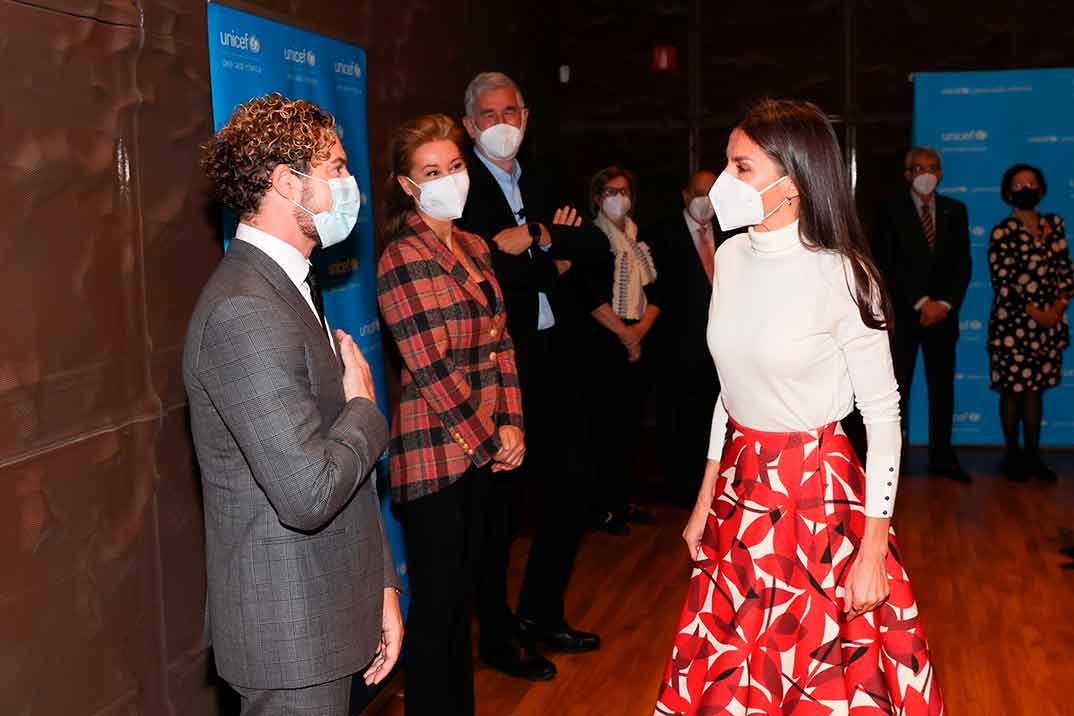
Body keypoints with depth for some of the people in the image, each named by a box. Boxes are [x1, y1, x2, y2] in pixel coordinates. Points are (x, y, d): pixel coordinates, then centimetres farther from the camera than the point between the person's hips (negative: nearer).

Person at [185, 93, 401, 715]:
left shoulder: (288, 290, 11)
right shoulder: (245, 312, -23)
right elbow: (309, 493, -30)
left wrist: (381, 585, 14)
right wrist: (364, 407, -12)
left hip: (329, 612, 9)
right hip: (290, 636, -9)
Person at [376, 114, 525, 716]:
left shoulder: (474, 248, 12)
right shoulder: (403, 259, -12)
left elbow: (499, 341, 11)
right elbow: (431, 369, -15)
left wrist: (511, 425, -1)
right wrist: (490, 441, -10)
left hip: (485, 447, 7)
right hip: (436, 451, -7)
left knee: (464, 596, 16)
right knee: (436, 605, 3)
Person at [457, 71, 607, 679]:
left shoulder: (539, 183, 15)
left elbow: (597, 247, 6)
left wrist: (539, 236, -10)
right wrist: (552, 262, -9)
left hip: (547, 357, 7)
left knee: (575, 480, 14)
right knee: (498, 498, 4)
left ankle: (542, 614, 31)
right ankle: (498, 635, 21)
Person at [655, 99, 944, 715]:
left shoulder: (841, 276, -17)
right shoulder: (731, 257, 1)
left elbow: (884, 416, -13)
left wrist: (873, 550, -14)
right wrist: (707, 499, 13)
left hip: (818, 490, -5)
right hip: (741, 486, 6)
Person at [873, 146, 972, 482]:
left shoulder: (955, 210, 10)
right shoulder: (891, 211, -1)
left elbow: (963, 263, 6)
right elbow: (888, 265, -7)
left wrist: (945, 303, -8)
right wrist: (921, 302, -13)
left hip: (943, 312, 3)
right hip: (903, 313, -3)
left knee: (942, 386, 6)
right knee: (897, 387, -1)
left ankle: (942, 458, 13)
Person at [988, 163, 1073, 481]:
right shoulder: (1003, 232, -7)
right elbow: (1002, 282, -10)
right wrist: (1035, 313, -11)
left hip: (1049, 322, 4)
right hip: (1013, 324, -4)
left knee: (1036, 388, 11)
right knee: (1013, 389, 3)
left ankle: (1033, 454, 20)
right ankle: (1012, 455, 15)